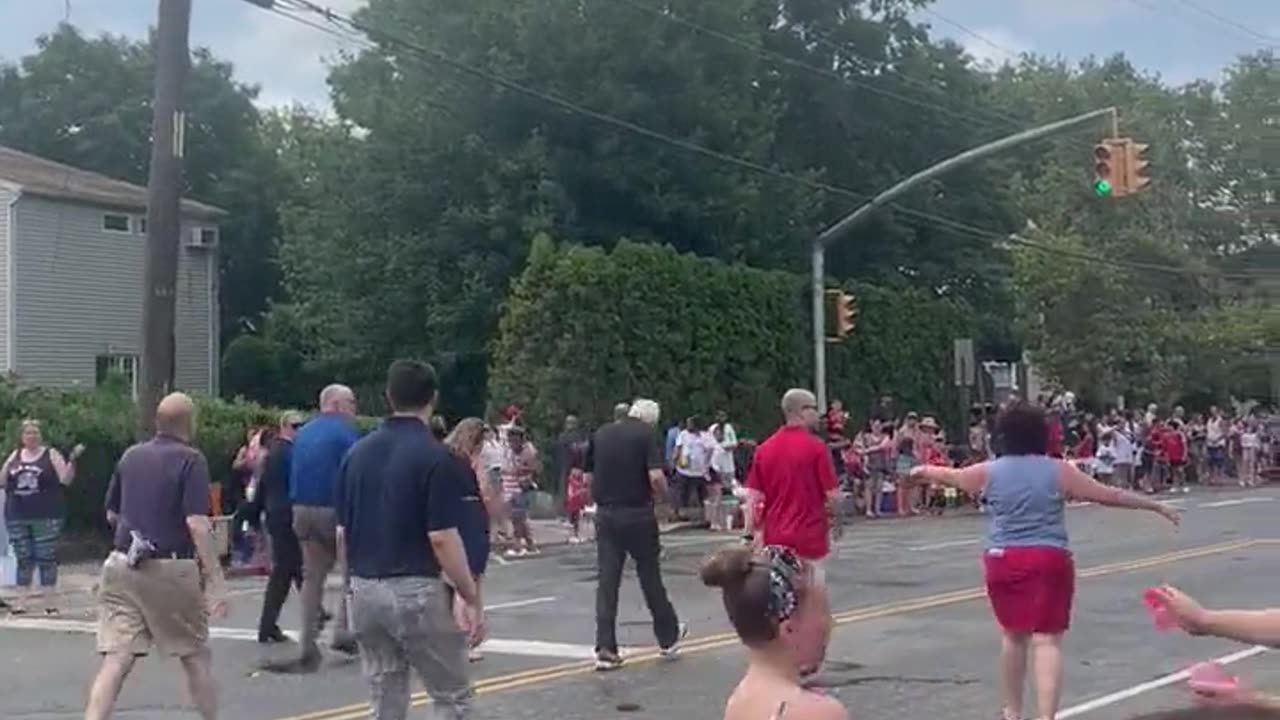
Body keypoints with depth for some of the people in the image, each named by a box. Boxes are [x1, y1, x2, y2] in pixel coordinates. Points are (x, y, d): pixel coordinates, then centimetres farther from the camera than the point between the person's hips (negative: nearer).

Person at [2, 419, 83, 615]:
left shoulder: (51, 455, 1)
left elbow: (66, 480, -7)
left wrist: (72, 460, -18)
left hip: (46, 517, -4)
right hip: (17, 517, 4)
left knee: (46, 559, -2)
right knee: (24, 560, 7)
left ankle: (49, 603, 2)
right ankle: (21, 602, 10)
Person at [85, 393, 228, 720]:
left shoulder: (131, 456, 11)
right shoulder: (191, 460, -7)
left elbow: (112, 514, 20)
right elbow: (197, 524, -17)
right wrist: (216, 580, -17)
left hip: (122, 566, 4)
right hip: (170, 569, -4)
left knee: (115, 662, -2)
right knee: (196, 656, 14)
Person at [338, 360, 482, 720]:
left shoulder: (358, 452, 7)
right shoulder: (434, 456, -12)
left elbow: (342, 534, 10)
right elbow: (442, 539, -16)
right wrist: (472, 599, -9)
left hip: (365, 592, 6)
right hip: (415, 591, -6)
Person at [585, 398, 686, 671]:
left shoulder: (600, 434, 9)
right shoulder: (646, 434, -6)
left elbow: (588, 478, 11)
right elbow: (656, 477, -17)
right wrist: (661, 493, 2)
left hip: (605, 514, 4)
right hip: (637, 514, -4)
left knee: (607, 582, 4)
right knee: (650, 577, 11)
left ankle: (605, 650, 0)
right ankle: (668, 637, 27)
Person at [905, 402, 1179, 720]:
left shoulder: (989, 472, 5)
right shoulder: (1058, 472, -1)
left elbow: (952, 476, 24)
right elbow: (1111, 495, 1)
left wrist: (925, 471, 44)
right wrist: (1156, 505, 11)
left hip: (1003, 560, 3)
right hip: (1048, 559, -3)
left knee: (1013, 635, 19)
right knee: (1047, 640, -4)